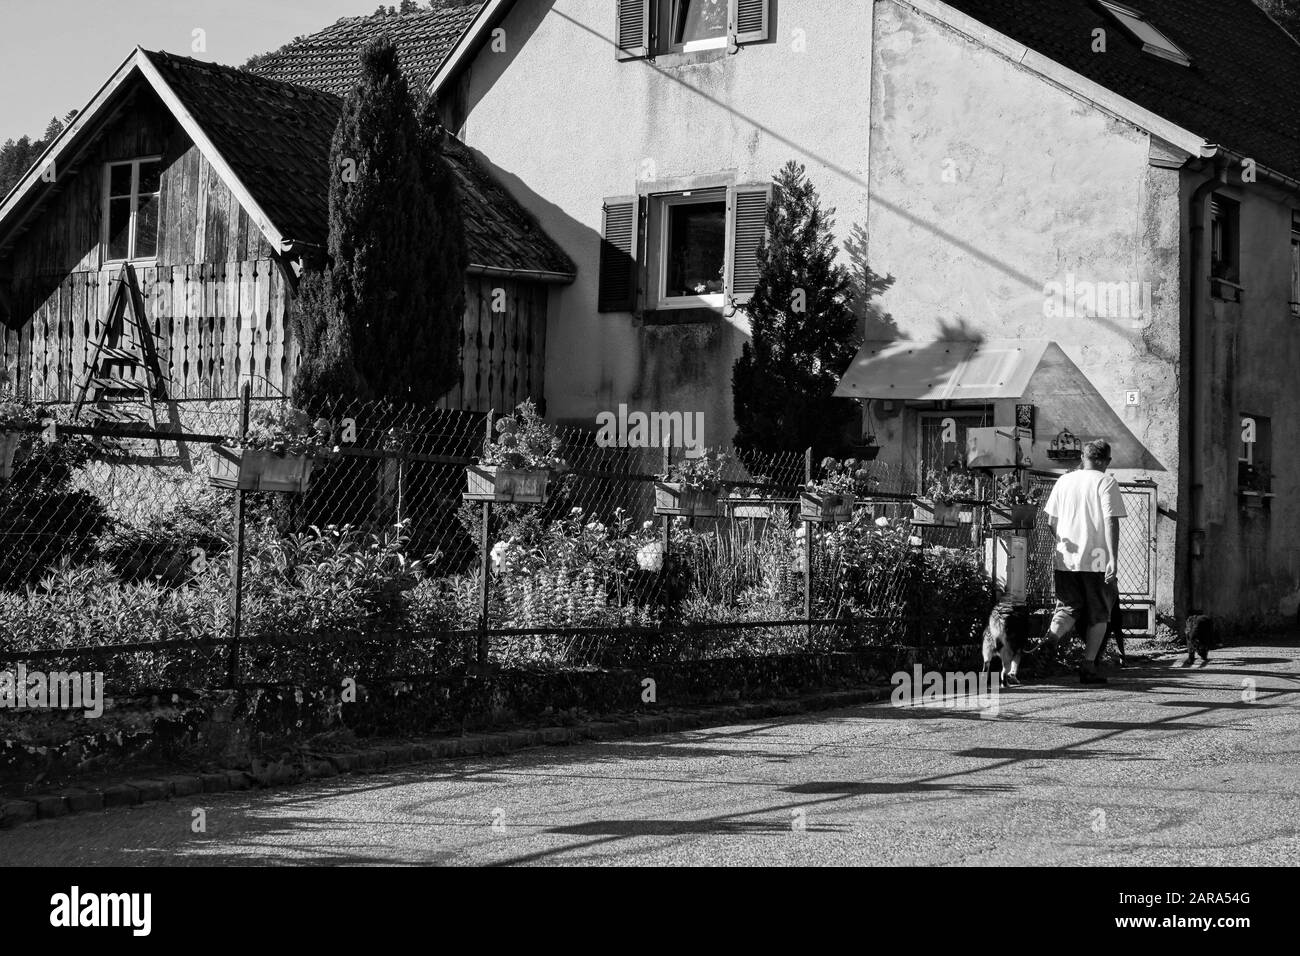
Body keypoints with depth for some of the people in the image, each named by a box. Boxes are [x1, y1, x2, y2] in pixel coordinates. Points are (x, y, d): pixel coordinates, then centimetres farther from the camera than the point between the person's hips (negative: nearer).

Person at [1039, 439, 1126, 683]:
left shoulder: (1064, 481, 10)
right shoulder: (1106, 483, -5)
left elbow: (1052, 521, 14)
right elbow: (1111, 522, -13)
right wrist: (1113, 560, -16)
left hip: (1065, 560, 4)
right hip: (1097, 561, -4)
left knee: (1069, 608, 9)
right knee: (1098, 614, 9)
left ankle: (1053, 636, -22)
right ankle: (1088, 666, 5)